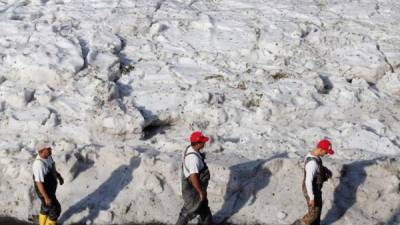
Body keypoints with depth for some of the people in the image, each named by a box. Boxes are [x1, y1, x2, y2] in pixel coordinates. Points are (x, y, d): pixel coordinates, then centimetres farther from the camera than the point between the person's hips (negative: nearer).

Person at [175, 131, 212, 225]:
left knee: (203, 204, 26)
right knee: (190, 210, 10)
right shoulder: (193, 158, -35)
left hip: (194, 185, 10)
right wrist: (201, 192, -24)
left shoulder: (190, 149, -4)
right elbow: (194, 178, -35)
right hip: (193, 188, -10)